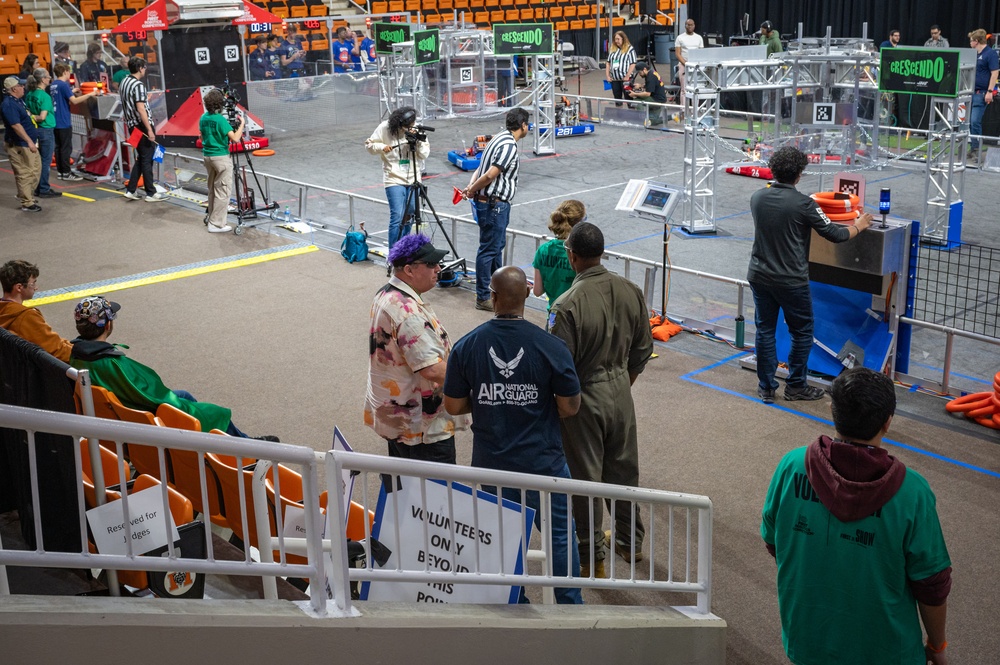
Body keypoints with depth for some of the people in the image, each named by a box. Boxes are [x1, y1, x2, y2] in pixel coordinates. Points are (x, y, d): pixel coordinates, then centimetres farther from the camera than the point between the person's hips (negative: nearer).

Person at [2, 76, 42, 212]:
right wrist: (29, 141, -29)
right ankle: (27, 204, 0)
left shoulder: (18, 101, 12)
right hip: (18, 145, -10)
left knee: (36, 168, 18)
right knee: (24, 174, -6)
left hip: (29, 143, 10)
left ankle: (25, 194, 32)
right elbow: (16, 125, -26)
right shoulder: (9, 104, -19)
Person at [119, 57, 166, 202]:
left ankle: (130, 190, 14)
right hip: (142, 126, -9)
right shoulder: (138, 85, -17)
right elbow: (141, 109, -22)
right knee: (147, 159, -2)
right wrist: (149, 130, -22)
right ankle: (151, 193, 4)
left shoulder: (124, 82, 10)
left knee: (140, 158, 16)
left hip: (132, 125, 9)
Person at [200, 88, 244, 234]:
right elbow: (235, 138, -22)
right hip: (221, 157, -8)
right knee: (222, 190, -4)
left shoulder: (203, 118, 5)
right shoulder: (221, 120, -18)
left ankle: (211, 217, 28)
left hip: (207, 155, 8)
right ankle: (216, 224, -6)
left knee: (212, 189, 19)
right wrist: (242, 124, -11)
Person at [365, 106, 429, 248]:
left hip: (413, 179, 4)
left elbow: (425, 154, -2)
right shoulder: (385, 128, -8)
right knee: (397, 217, -12)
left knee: (409, 216, 11)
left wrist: (418, 142, -19)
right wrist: (381, 147, -18)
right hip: (394, 179, -4)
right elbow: (369, 145, 1)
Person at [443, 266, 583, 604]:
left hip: (490, 462, 2)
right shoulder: (550, 346, -15)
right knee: (559, 533, 15)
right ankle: (570, 605, 23)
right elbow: (569, 407, -10)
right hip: (543, 460, -2)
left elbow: (453, 406, -3)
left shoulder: (466, 346, -10)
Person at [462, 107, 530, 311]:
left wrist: (471, 187, -3)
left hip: (497, 204, 11)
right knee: (489, 249, -4)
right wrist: (472, 190, -11)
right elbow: (490, 175, -25)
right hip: (493, 204, -11)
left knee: (498, 245, 22)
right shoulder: (509, 146, -20)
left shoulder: (501, 139, 13)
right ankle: (483, 297, 2)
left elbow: (481, 169, 12)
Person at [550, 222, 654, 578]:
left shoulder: (568, 305, -25)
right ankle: (629, 540, 39)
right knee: (623, 468, 21)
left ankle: (592, 558, 21)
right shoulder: (631, 292, -5)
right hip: (620, 393, 6)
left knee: (585, 476, 9)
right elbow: (643, 350, 5)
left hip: (584, 398, -6)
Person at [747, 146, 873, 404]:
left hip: (759, 276, 5)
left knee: (765, 330, 14)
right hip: (791, 281, -5)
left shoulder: (757, 197, -1)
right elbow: (834, 234, -9)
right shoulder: (803, 204, -17)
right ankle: (796, 386, 21)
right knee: (802, 332, 13)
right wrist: (859, 226, 11)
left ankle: (766, 387, 19)